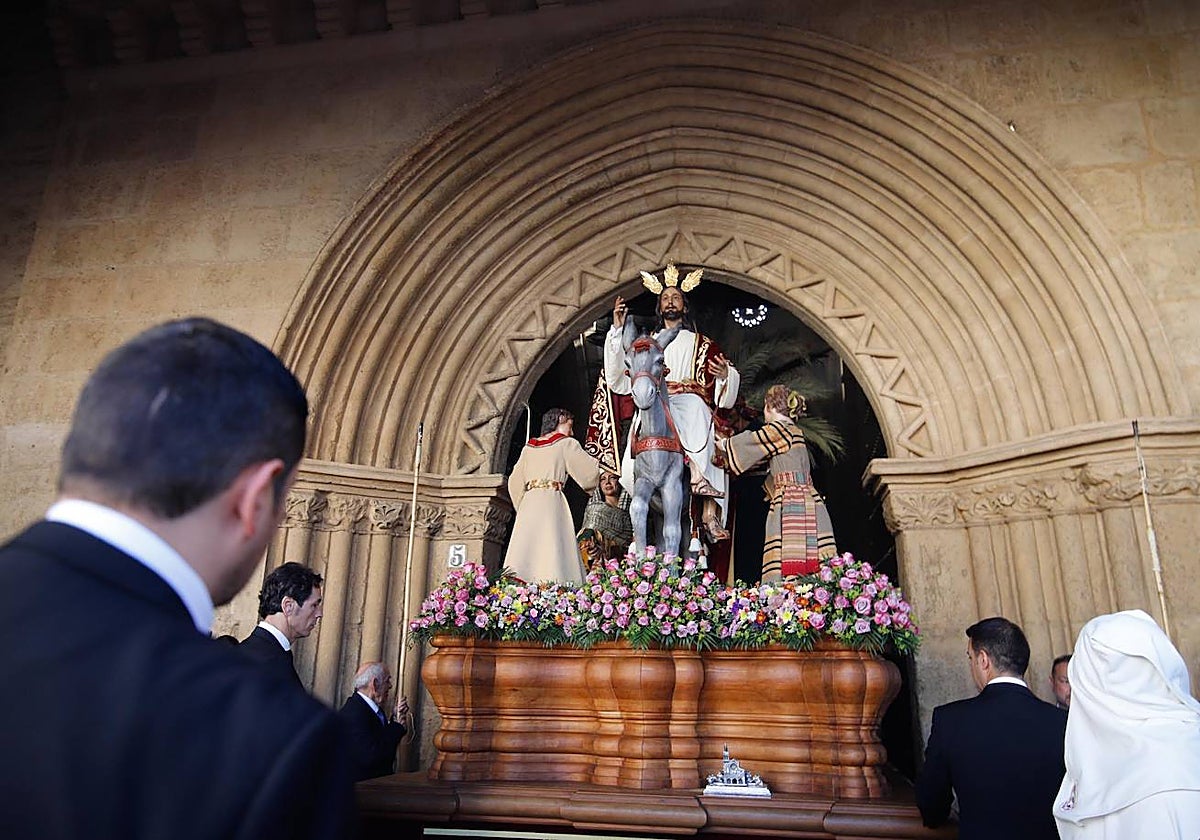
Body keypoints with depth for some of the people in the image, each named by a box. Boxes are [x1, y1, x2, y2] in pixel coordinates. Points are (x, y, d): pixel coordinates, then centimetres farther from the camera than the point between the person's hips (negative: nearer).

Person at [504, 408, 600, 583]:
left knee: (525, 553, 0)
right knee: (552, 555, -10)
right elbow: (590, 472, 3)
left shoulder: (529, 447, 20)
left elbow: (515, 483, 20)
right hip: (552, 500, -5)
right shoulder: (566, 444, 5)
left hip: (528, 503, 5)